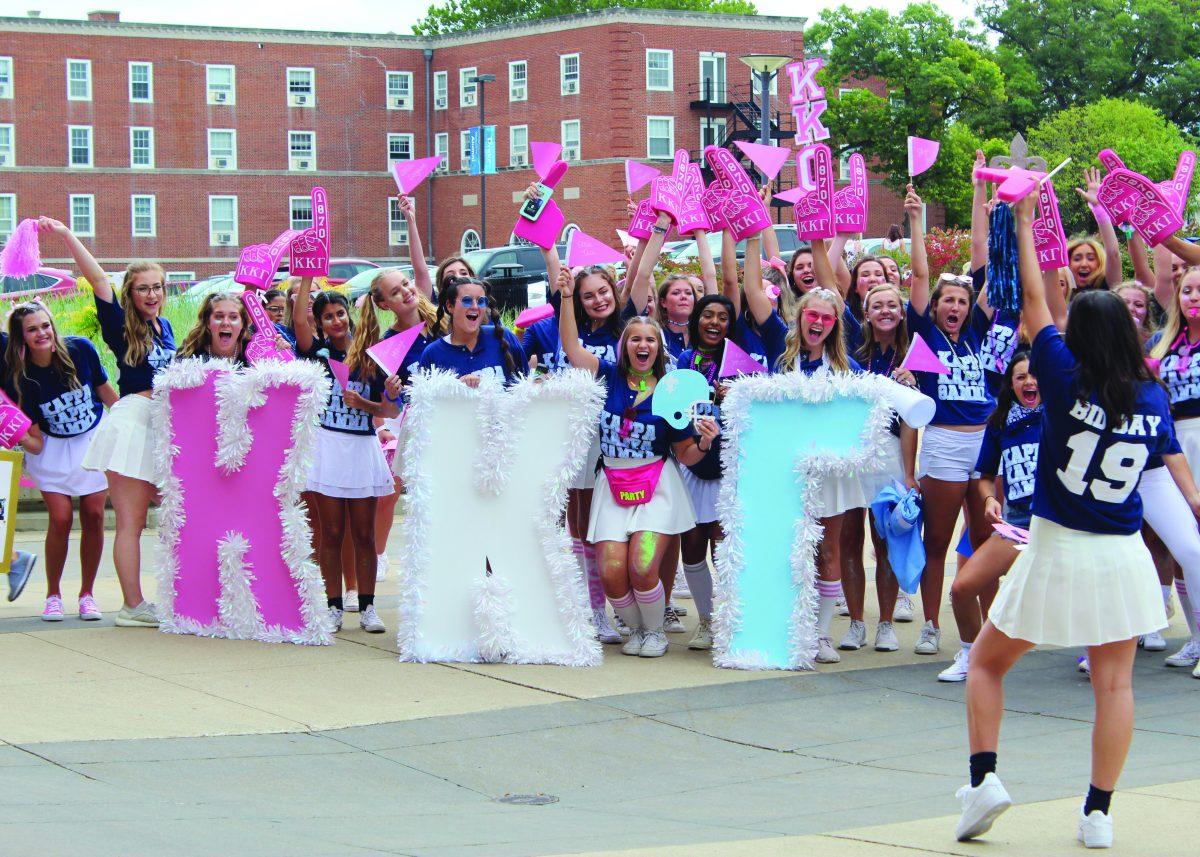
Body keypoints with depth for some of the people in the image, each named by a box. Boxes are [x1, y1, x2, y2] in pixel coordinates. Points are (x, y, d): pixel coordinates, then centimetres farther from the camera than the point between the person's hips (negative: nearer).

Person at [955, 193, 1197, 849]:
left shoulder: (1067, 379, -10)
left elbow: (1033, 302, -1)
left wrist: (1024, 223, 7)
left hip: (1056, 552, -3)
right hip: (1122, 557, 3)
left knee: (986, 663, 13)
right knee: (1114, 683, 9)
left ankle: (984, 778, 0)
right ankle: (1098, 813, 8)